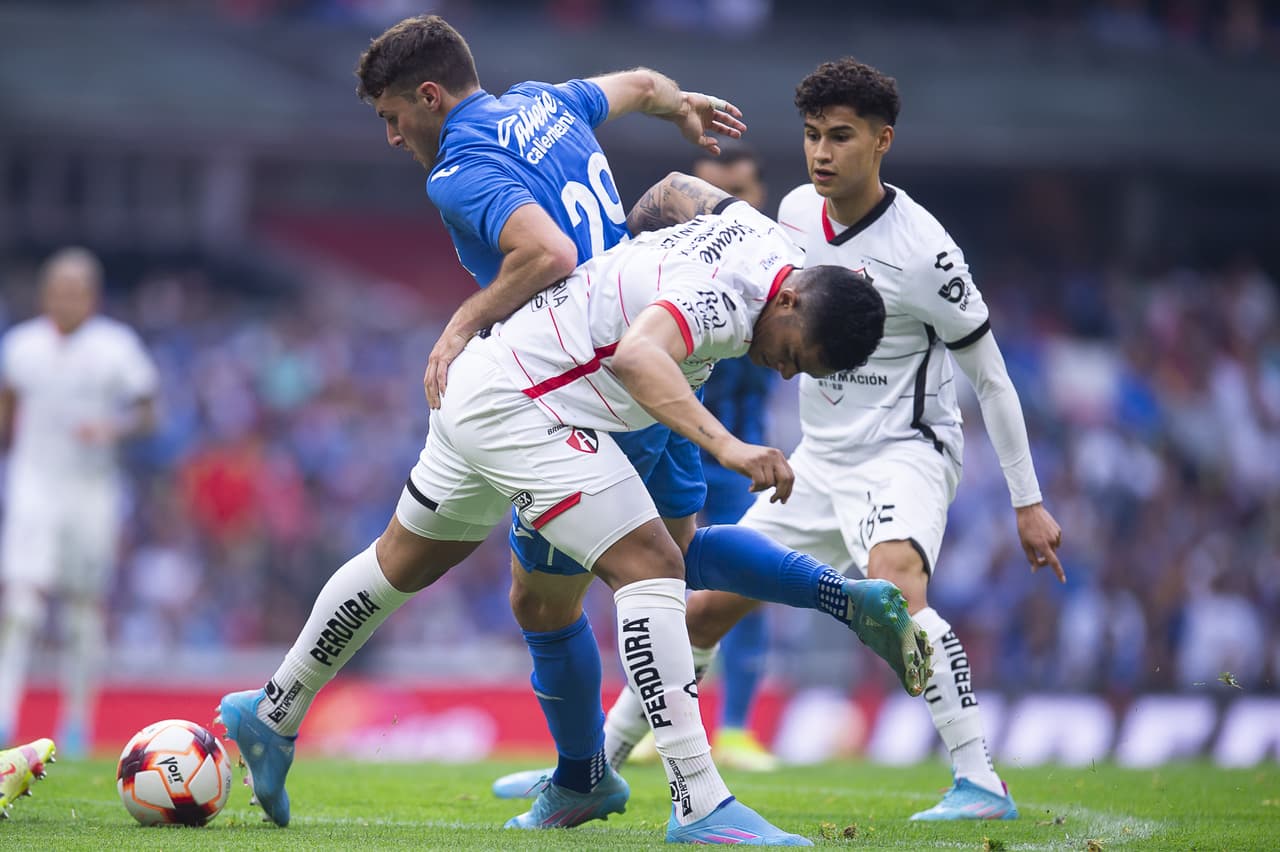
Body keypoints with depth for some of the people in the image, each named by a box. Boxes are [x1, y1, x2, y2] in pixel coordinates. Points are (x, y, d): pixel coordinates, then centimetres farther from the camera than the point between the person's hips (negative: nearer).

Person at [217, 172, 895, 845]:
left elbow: (680, 188, 23)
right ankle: (699, 808, -23)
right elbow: (635, 354, -45)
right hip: (520, 405, -11)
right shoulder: (728, 294, -26)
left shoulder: (762, 231, 2)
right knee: (650, 566, -19)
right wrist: (725, 446, -54)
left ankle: (269, 715, 43)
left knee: (402, 563, 26)